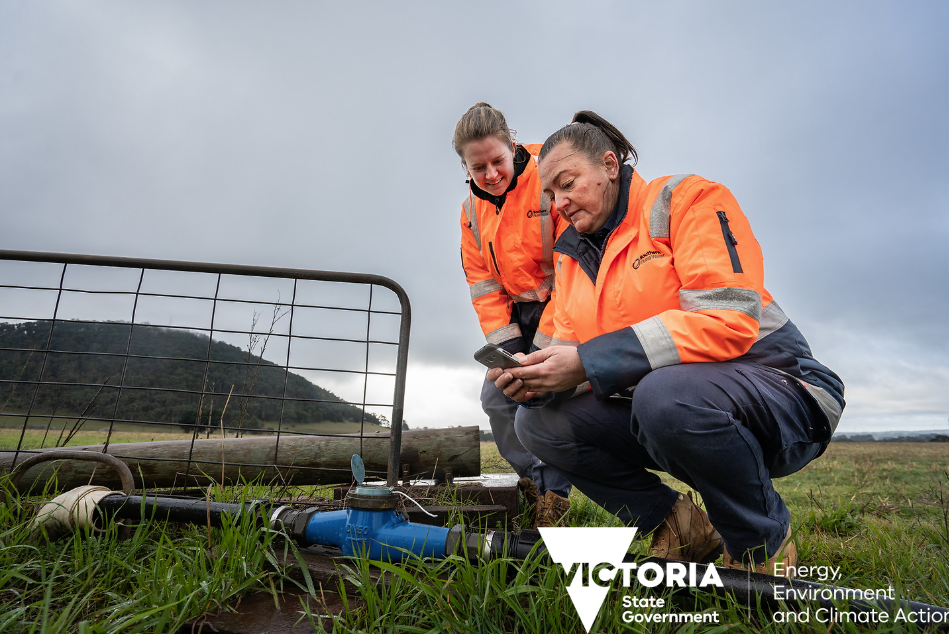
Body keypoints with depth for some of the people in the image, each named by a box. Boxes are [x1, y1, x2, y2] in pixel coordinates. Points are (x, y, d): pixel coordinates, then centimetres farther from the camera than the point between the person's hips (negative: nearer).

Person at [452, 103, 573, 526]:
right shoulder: (472, 208, 2)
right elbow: (482, 283, 3)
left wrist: (546, 344, -20)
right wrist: (506, 344, -8)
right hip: (515, 311, 6)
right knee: (496, 397, -3)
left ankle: (554, 498, 0)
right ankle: (534, 482, 13)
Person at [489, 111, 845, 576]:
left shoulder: (688, 198, -9)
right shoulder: (573, 257, 11)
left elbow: (728, 321, -24)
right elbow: (574, 354, 8)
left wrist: (590, 362, -28)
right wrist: (536, 380, -17)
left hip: (780, 388, -6)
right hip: (651, 406, 6)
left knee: (665, 391, -38)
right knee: (537, 423, -8)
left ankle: (764, 544, -7)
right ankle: (679, 527, 6)